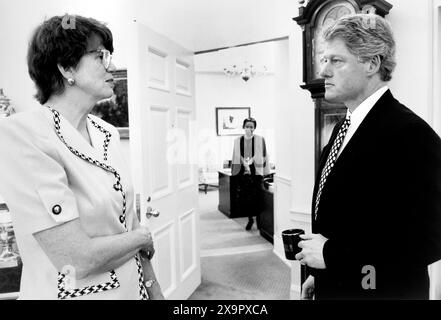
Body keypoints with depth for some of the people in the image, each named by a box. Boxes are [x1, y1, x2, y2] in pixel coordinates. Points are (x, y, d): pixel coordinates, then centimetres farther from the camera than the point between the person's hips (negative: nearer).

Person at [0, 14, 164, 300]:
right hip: (76, 290, -6)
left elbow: (129, 216, 6)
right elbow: (78, 260, -25)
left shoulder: (108, 133, 0)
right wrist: (144, 237, -9)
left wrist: (154, 288, 6)